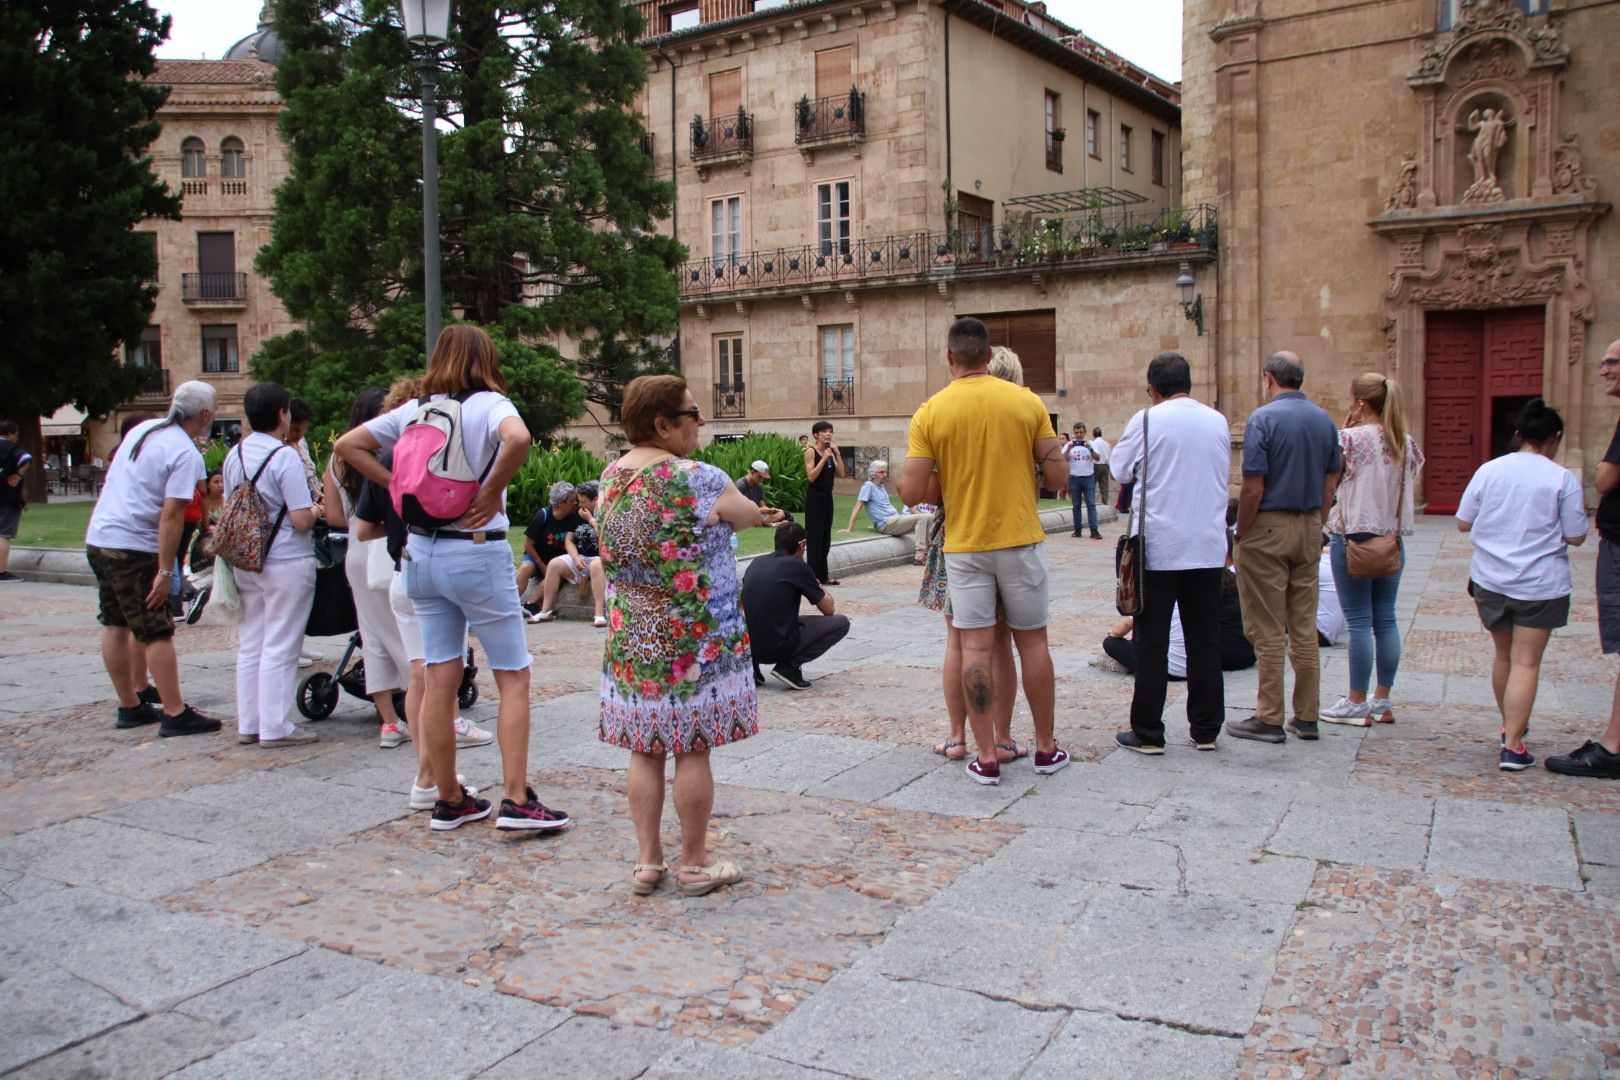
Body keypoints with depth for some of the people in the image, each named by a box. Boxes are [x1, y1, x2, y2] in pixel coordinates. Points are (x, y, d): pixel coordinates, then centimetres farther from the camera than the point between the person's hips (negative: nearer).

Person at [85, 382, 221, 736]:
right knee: (157, 633, -4)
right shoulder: (186, 454, -14)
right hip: (134, 548, -9)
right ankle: (175, 715, -1)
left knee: (115, 625, 14)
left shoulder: (142, 429, 12)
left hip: (98, 538, 9)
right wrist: (165, 571, -19)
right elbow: (171, 515, -20)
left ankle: (132, 705, 25)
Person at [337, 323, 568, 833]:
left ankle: (449, 801, 18)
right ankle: (517, 801, -1)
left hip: (422, 552, 6)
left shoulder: (413, 410, 8)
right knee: (513, 677, 3)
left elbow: (346, 445, 11)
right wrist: (492, 491, -17)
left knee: (440, 680, 10)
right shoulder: (489, 404, -8)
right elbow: (517, 438, -30)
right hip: (477, 553, -5)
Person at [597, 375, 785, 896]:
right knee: (692, 751, 4)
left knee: (645, 750, 12)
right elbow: (750, 515, -2)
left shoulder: (611, 476, 6)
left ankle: (647, 860, 20)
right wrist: (761, 513, 24)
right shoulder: (698, 479, -16)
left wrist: (753, 514, 22)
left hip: (630, 638, 6)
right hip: (693, 639, -6)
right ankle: (695, 863, 15)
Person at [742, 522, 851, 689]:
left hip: (748, 646, 7)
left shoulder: (756, 562, 10)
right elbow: (828, 609, 3)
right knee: (841, 622, 5)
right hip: (777, 648, -7)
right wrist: (821, 588, 25)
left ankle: (751, 664, 14)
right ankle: (790, 666, -5)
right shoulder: (797, 566, -7)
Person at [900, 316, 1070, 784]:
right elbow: (1056, 476, -2)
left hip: (965, 545, -1)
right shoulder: (1027, 402, -3)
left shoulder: (930, 413, -6)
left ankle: (986, 757, 6)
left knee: (976, 647, 4)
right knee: (1032, 641, 12)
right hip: (1021, 539, 1)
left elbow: (913, 491, -9)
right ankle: (1047, 748, 22)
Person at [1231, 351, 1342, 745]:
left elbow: (1253, 489, -17)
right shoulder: (1325, 420, 7)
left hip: (1268, 527, -6)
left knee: (1267, 630, 0)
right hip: (1309, 529, 6)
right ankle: (1307, 717, 16)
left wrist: (1240, 535, -6)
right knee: (1304, 627, 11)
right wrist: (1315, 528, 18)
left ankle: (1269, 719, 5)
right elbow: (1330, 485, 10)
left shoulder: (1262, 419, -13)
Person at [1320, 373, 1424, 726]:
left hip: (1354, 537, -6)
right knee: (1386, 619, 11)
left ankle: (1357, 704, 4)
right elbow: (1410, 488, 12)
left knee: (1359, 622, -2)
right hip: (1392, 538, 6)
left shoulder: (1351, 438, -13)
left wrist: (1346, 429, -2)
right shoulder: (1406, 443, 7)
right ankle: (1382, 701, 18)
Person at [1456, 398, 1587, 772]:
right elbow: (1575, 538, -5)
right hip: (1540, 585, -3)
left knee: (1504, 655, 19)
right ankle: (1512, 746, -7)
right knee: (1526, 663, -2)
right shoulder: (1563, 479, -8)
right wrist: (1581, 511, 14)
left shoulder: (1489, 470, 1)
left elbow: (1463, 523, 4)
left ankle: (1510, 725, 35)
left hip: (1489, 581, 4)